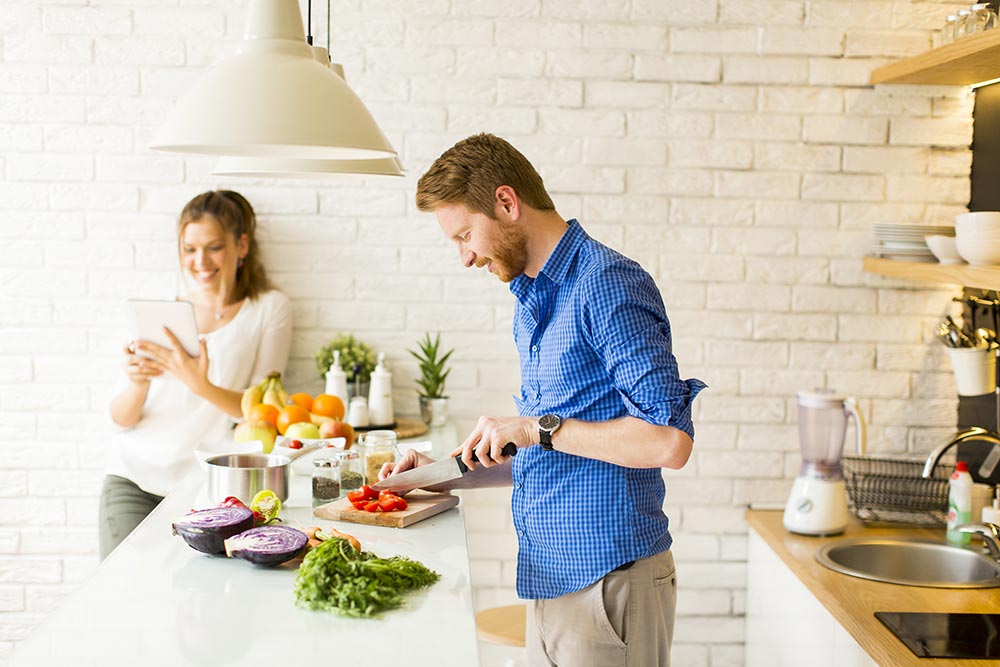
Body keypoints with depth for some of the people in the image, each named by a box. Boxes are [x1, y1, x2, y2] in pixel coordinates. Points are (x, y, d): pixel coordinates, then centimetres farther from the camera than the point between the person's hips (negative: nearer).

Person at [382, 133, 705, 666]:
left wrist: (538, 428, -20)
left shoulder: (607, 283, -15)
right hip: (552, 579, 8)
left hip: (608, 579, -8)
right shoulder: (531, 299, 14)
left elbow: (669, 441, -23)